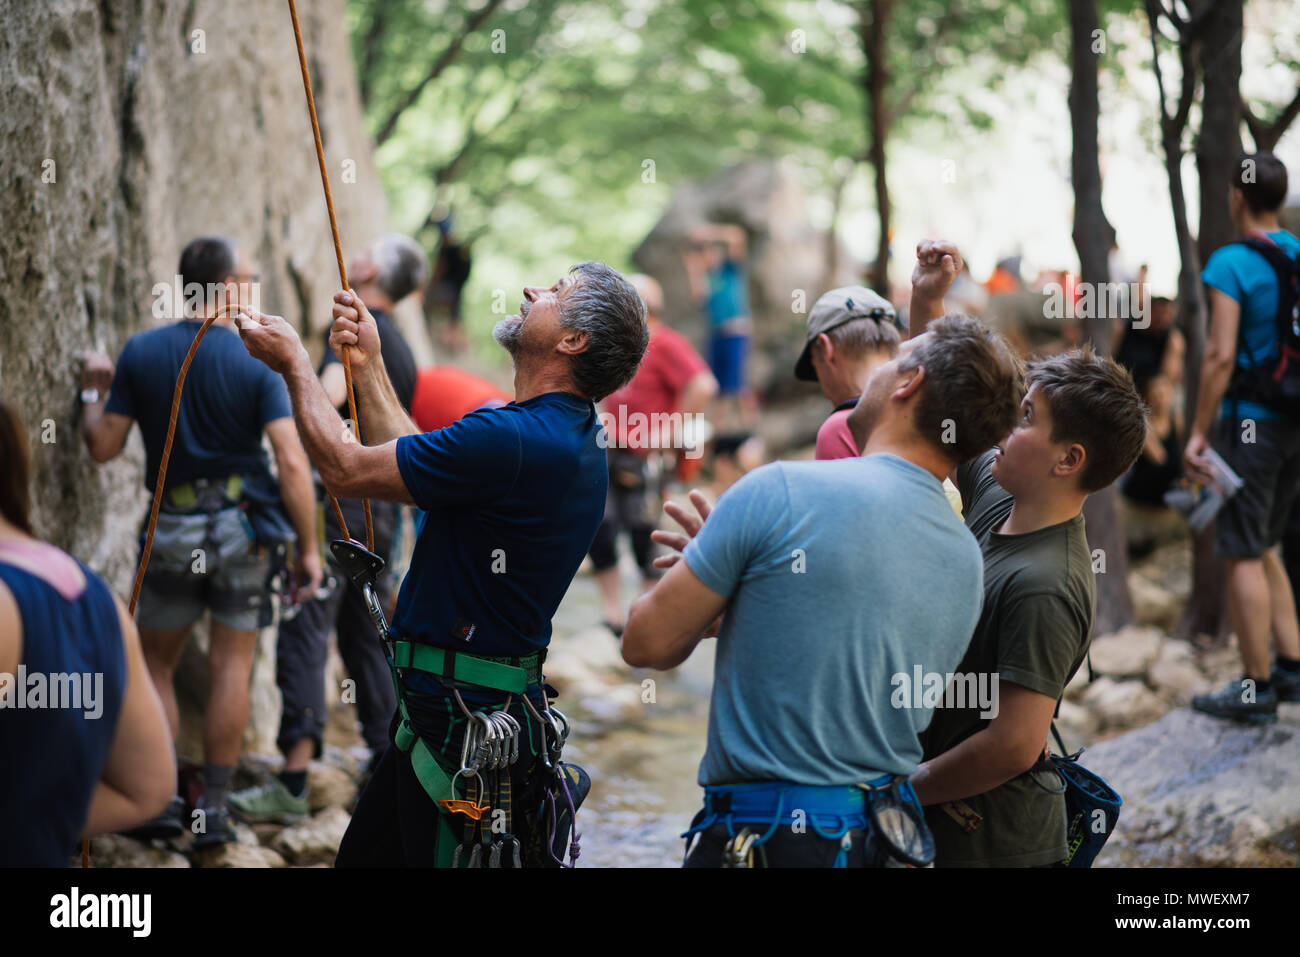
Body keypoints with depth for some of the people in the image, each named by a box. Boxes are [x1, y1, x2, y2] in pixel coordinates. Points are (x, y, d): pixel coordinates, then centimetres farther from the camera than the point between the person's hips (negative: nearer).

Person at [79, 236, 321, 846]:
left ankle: (160, 799, 9)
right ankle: (213, 809, 10)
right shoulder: (257, 362, -10)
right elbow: (292, 462, -15)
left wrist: (94, 391, 18)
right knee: (231, 665, 8)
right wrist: (308, 548, -7)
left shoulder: (140, 353, -4)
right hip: (244, 526, -1)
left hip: (172, 529, 1)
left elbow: (102, 447, -1)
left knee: (155, 662, 15)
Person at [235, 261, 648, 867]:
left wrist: (293, 363, 0)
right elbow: (415, 468, 19)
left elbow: (346, 470, -14)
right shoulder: (571, 438, 10)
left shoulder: (515, 440, -23)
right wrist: (367, 365, 20)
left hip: (463, 727, -10)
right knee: (363, 858, 19)